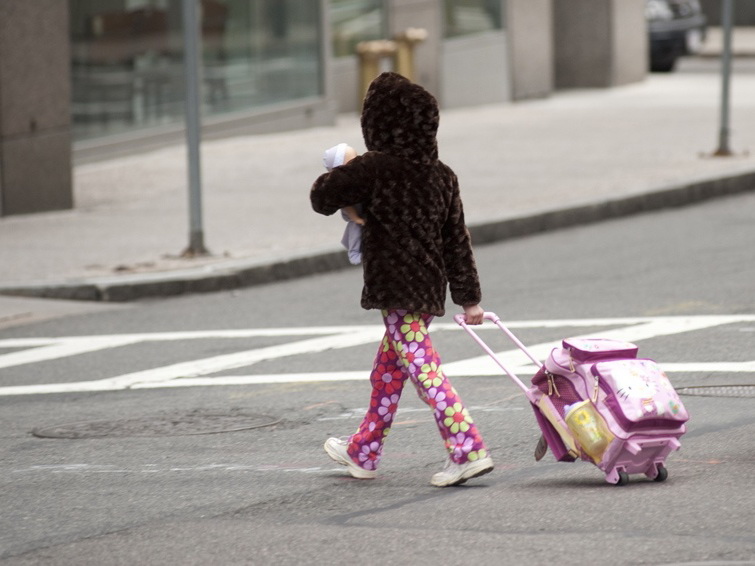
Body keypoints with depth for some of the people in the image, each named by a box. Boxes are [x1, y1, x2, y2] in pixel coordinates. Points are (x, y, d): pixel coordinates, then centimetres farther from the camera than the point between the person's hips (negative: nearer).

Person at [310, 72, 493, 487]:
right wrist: (469, 298, 14)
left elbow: (322, 198, -6)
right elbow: (457, 240, 10)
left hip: (395, 289, -8)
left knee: (423, 368, -12)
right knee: (387, 369, 20)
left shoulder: (374, 169, -12)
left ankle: (468, 450, -22)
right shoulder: (442, 176, 7)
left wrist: (339, 173, 16)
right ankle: (363, 453, 34)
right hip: (429, 287, 8)